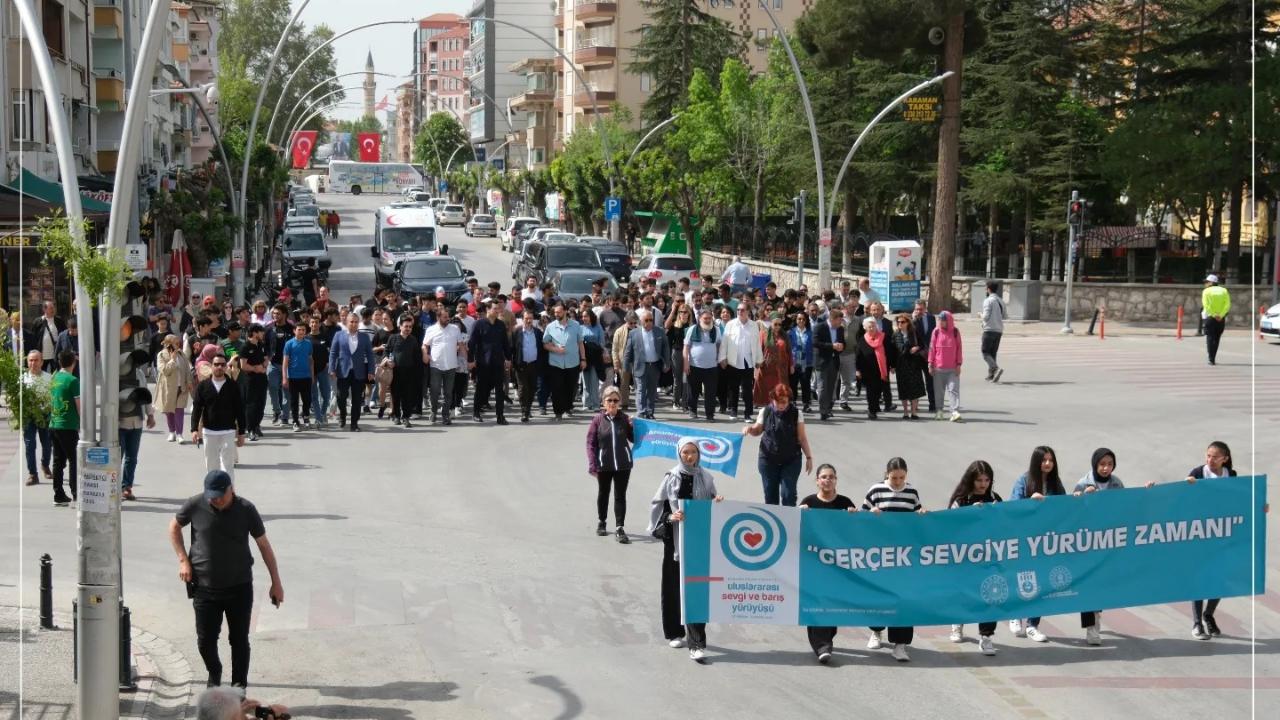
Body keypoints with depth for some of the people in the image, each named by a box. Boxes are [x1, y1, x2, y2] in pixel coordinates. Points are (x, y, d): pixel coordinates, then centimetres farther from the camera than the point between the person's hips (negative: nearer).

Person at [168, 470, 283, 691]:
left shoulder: (246, 510, -9)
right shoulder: (195, 505, -9)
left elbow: (264, 545, 0)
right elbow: (174, 526, 10)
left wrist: (276, 582, 1)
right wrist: (183, 560, -1)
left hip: (239, 587, -1)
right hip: (204, 587, 1)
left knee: (239, 640, 4)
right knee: (205, 640, 6)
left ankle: (239, 686, 18)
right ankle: (214, 675, 34)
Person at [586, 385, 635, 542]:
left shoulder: (624, 419, -1)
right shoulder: (598, 419, -6)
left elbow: (633, 439, 8)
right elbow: (591, 443, -5)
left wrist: (634, 426, -11)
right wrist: (592, 465, -11)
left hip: (622, 464, 0)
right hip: (604, 464, 0)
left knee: (620, 495, -1)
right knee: (603, 493, 18)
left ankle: (620, 528, 2)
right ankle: (601, 523, 37)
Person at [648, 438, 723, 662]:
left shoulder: (705, 478, 3)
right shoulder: (671, 478, 1)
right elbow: (658, 506, 2)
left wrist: (718, 502, -8)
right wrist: (670, 517, -16)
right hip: (675, 540, 1)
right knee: (674, 587, 9)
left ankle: (696, 643, -11)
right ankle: (675, 633, 27)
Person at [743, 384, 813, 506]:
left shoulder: (796, 413, -6)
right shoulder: (765, 412, -2)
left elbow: (802, 438, 0)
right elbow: (757, 431, 12)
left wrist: (809, 457, -2)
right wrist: (750, 429, -10)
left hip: (791, 460, -2)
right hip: (768, 459, 2)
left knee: (788, 495, -6)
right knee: (770, 495, 8)